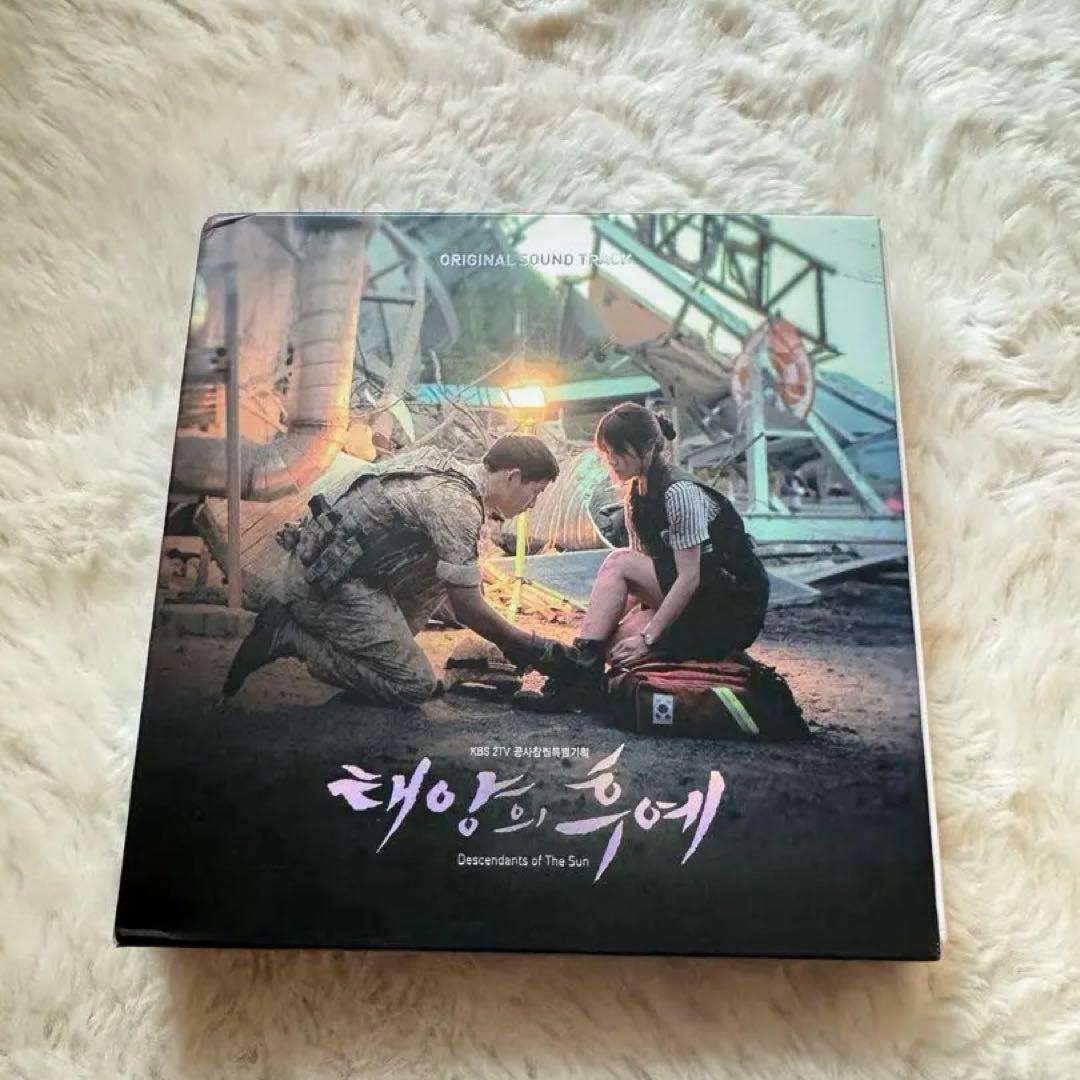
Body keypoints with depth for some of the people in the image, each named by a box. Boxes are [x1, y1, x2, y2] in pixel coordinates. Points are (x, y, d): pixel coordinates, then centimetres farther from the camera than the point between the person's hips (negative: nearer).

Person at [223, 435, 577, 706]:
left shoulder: (449, 476, 13)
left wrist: (509, 640, 20)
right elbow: (466, 607, -16)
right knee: (416, 686, -8)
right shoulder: (459, 505, -17)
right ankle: (289, 638, -7)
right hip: (327, 584, -10)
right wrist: (530, 647, -3)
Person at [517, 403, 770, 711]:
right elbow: (644, 568, 7)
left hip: (732, 601, -7)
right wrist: (607, 622, -5)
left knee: (617, 562, -21)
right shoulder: (634, 494, 7)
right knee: (615, 639, -19)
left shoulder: (680, 492, -20)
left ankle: (583, 668, -21)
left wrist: (647, 637, -23)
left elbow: (689, 576, -23)